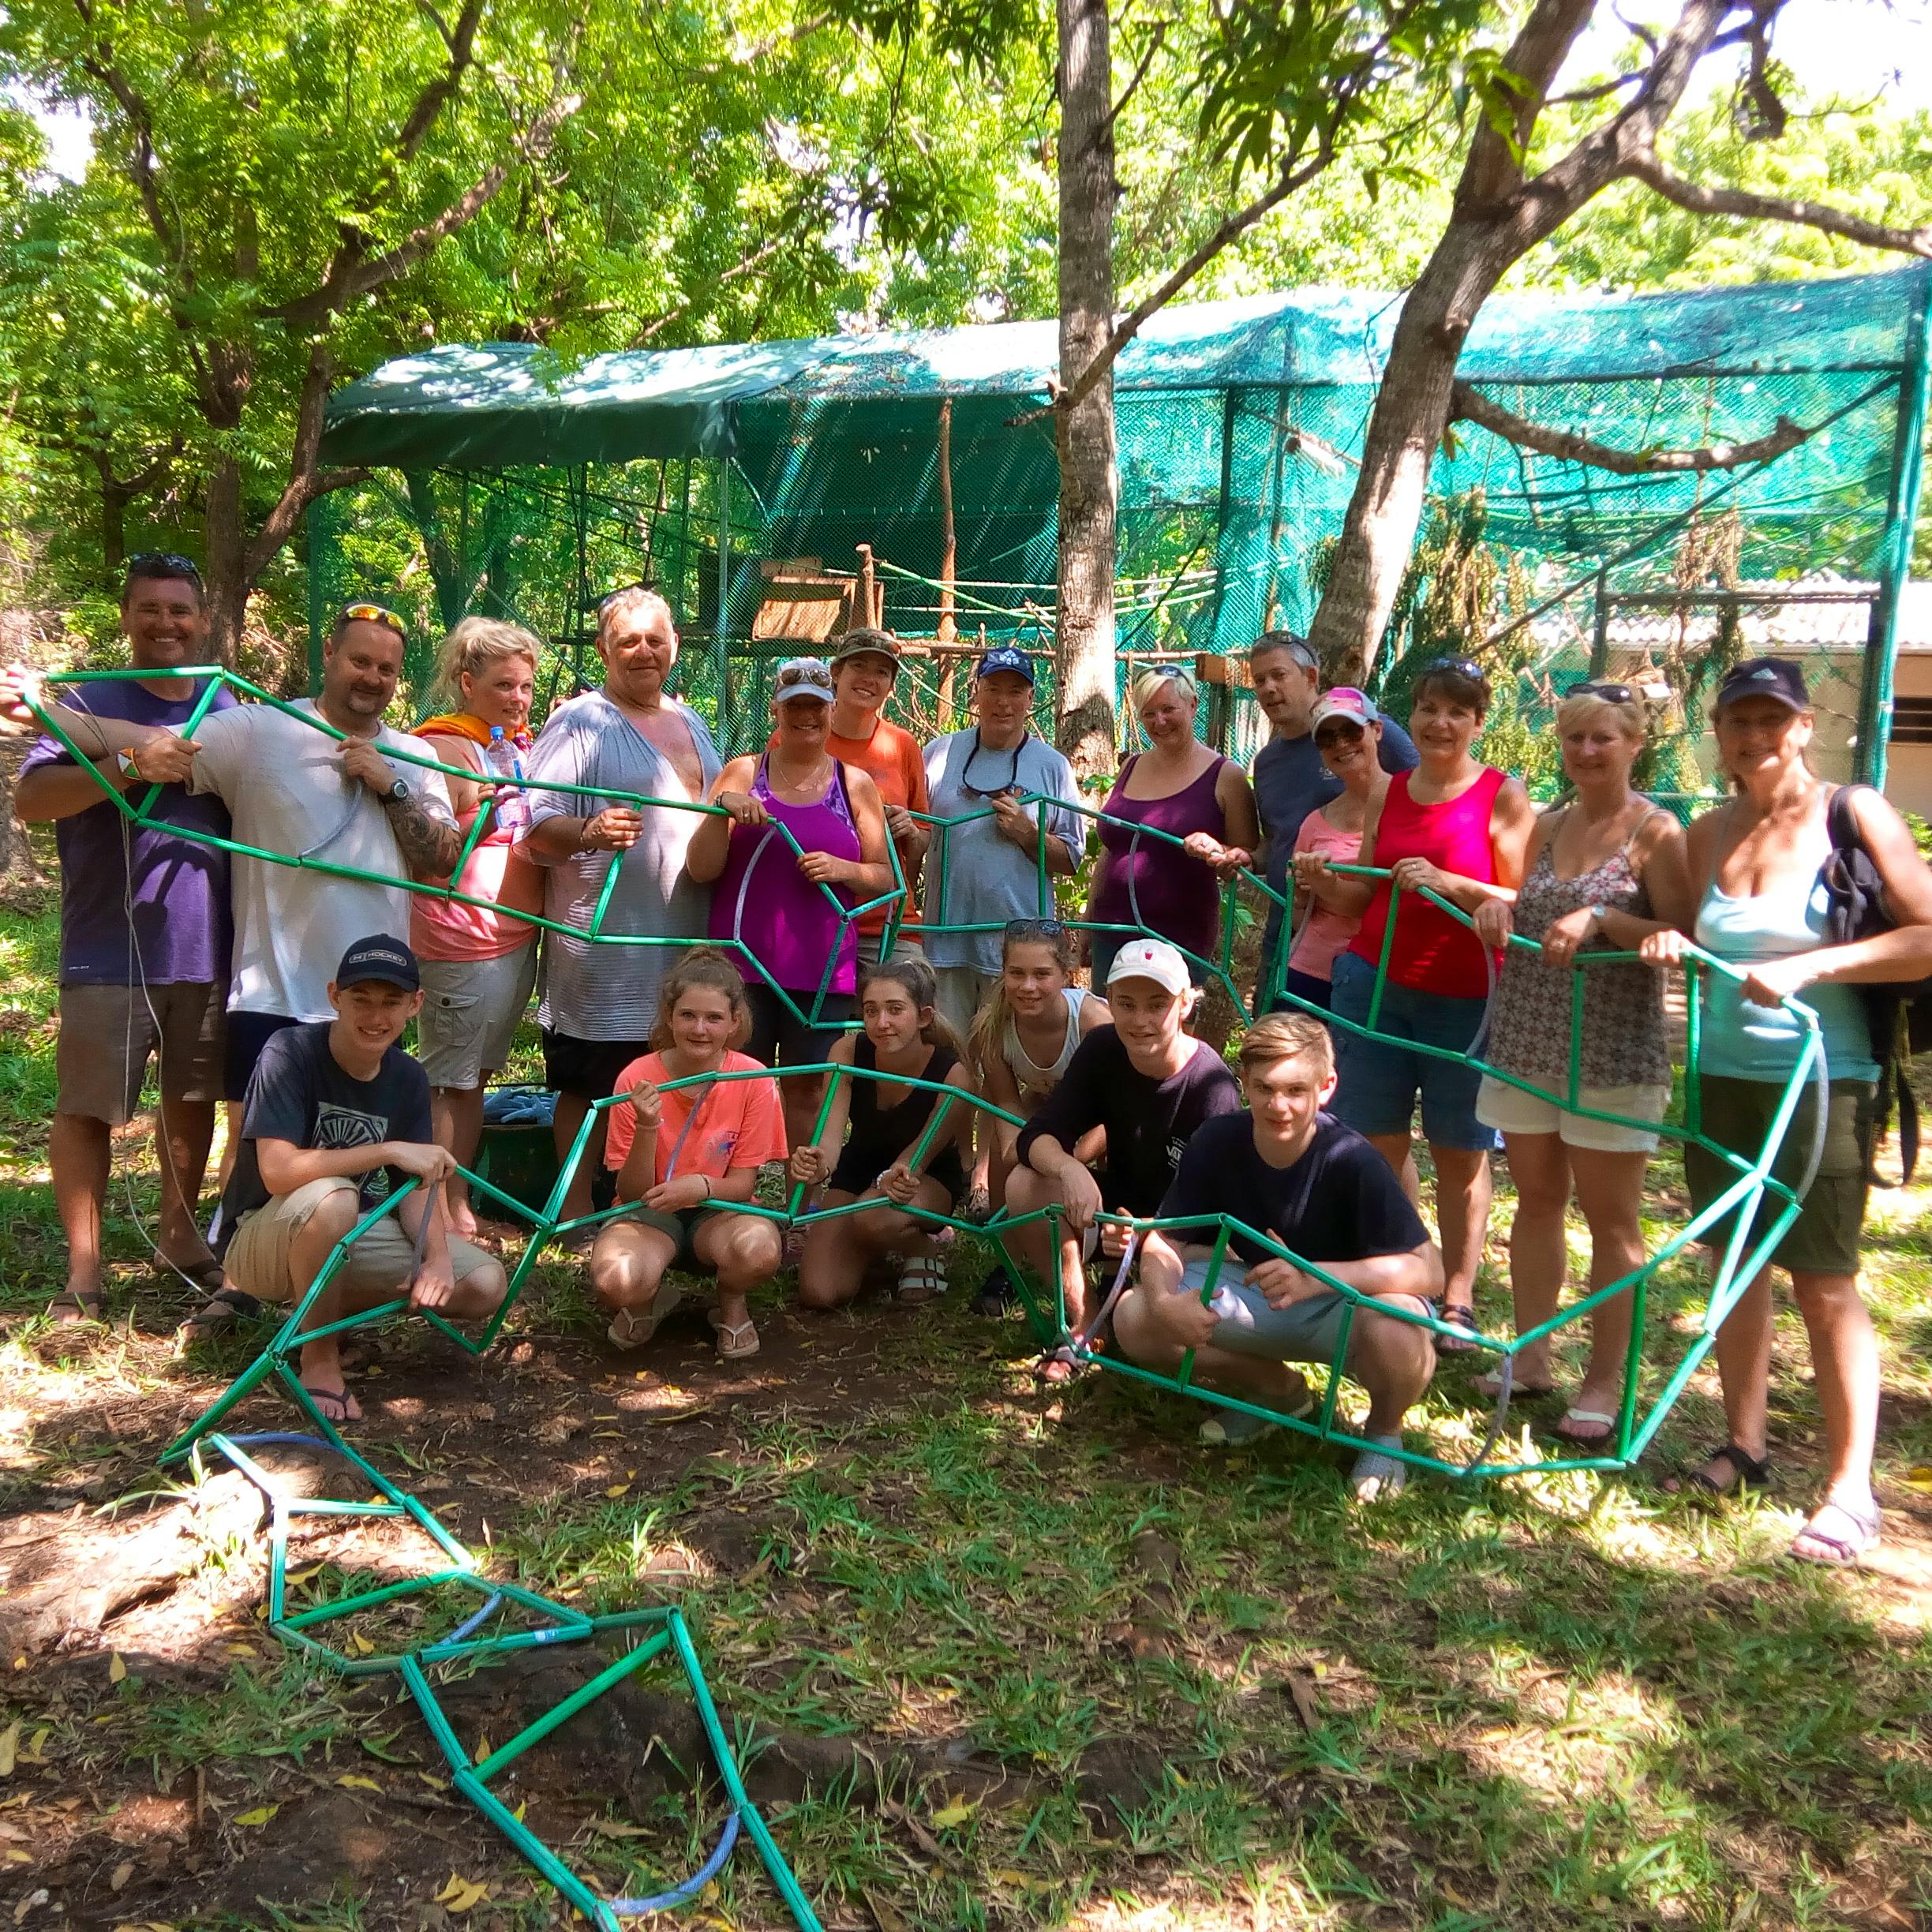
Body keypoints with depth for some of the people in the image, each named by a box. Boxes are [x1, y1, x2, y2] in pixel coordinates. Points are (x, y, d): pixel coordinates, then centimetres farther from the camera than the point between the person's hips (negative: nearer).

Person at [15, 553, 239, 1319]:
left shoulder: (228, 708, 12)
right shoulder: (93, 702, -2)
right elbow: (28, 798, -16)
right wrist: (127, 766, -28)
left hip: (207, 943, 4)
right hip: (111, 948, -4)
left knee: (194, 1096, 15)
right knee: (88, 1106, 0)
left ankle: (180, 1230, 32)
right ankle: (83, 1265, 11)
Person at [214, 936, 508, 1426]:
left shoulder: (408, 1078, -2)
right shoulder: (290, 1051, -21)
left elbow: (418, 1185, -4)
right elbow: (277, 1171, -31)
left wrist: (438, 1255, -23)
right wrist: (389, 1150, -33)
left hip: (353, 1238, 6)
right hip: (263, 1241, -5)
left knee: (485, 1285, -12)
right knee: (331, 1198, -40)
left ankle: (332, 1310, 9)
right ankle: (319, 1356, -17)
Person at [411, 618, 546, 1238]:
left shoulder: (523, 744, 15)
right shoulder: (444, 746, -10)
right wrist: (480, 816, -27)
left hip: (519, 933, 8)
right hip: (461, 942, -8)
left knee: (478, 1073, 14)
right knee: (450, 1081, -2)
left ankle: (462, 1199, 22)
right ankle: (445, 1210, 5)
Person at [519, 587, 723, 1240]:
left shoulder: (689, 723, 18)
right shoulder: (578, 723, -5)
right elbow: (535, 826, -14)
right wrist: (589, 831, -32)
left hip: (686, 945, 7)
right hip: (605, 947, -7)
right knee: (592, 1088, 2)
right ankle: (578, 1217, 16)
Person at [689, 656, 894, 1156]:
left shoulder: (855, 785, 8)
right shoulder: (742, 774, 6)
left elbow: (885, 876, 9)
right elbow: (701, 870, 0)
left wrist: (842, 869, -10)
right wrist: (721, 809, -16)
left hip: (822, 967, 1)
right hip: (743, 963, -1)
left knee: (807, 1087, 6)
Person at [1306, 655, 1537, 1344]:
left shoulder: (1504, 796, -3)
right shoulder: (1388, 792, 10)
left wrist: (1450, 883, -21)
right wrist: (1326, 879, -6)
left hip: (1464, 997, -3)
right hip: (1374, 984, 4)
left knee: (1460, 1151, 5)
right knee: (1378, 1143, 5)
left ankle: (1456, 1300, 14)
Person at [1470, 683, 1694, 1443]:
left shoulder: (1656, 832, -6)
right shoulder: (1548, 827, 12)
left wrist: (1601, 919, -24)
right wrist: (1498, 910, 0)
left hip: (1612, 1054, -6)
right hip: (1528, 1043, 6)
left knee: (1611, 1220, 3)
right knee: (1536, 1200, 13)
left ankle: (1605, 1382, 13)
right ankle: (1531, 1357, 26)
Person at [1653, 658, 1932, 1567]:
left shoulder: (1854, 816, -7)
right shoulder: (1707, 835, 7)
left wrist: (1809, 965, -21)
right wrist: (1670, 942, -4)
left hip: (1821, 1082, -5)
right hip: (1722, 1077, 5)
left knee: (1824, 1284, -1)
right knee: (1735, 1263, 11)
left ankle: (1849, 1490, 10)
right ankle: (1743, 1447, 25)